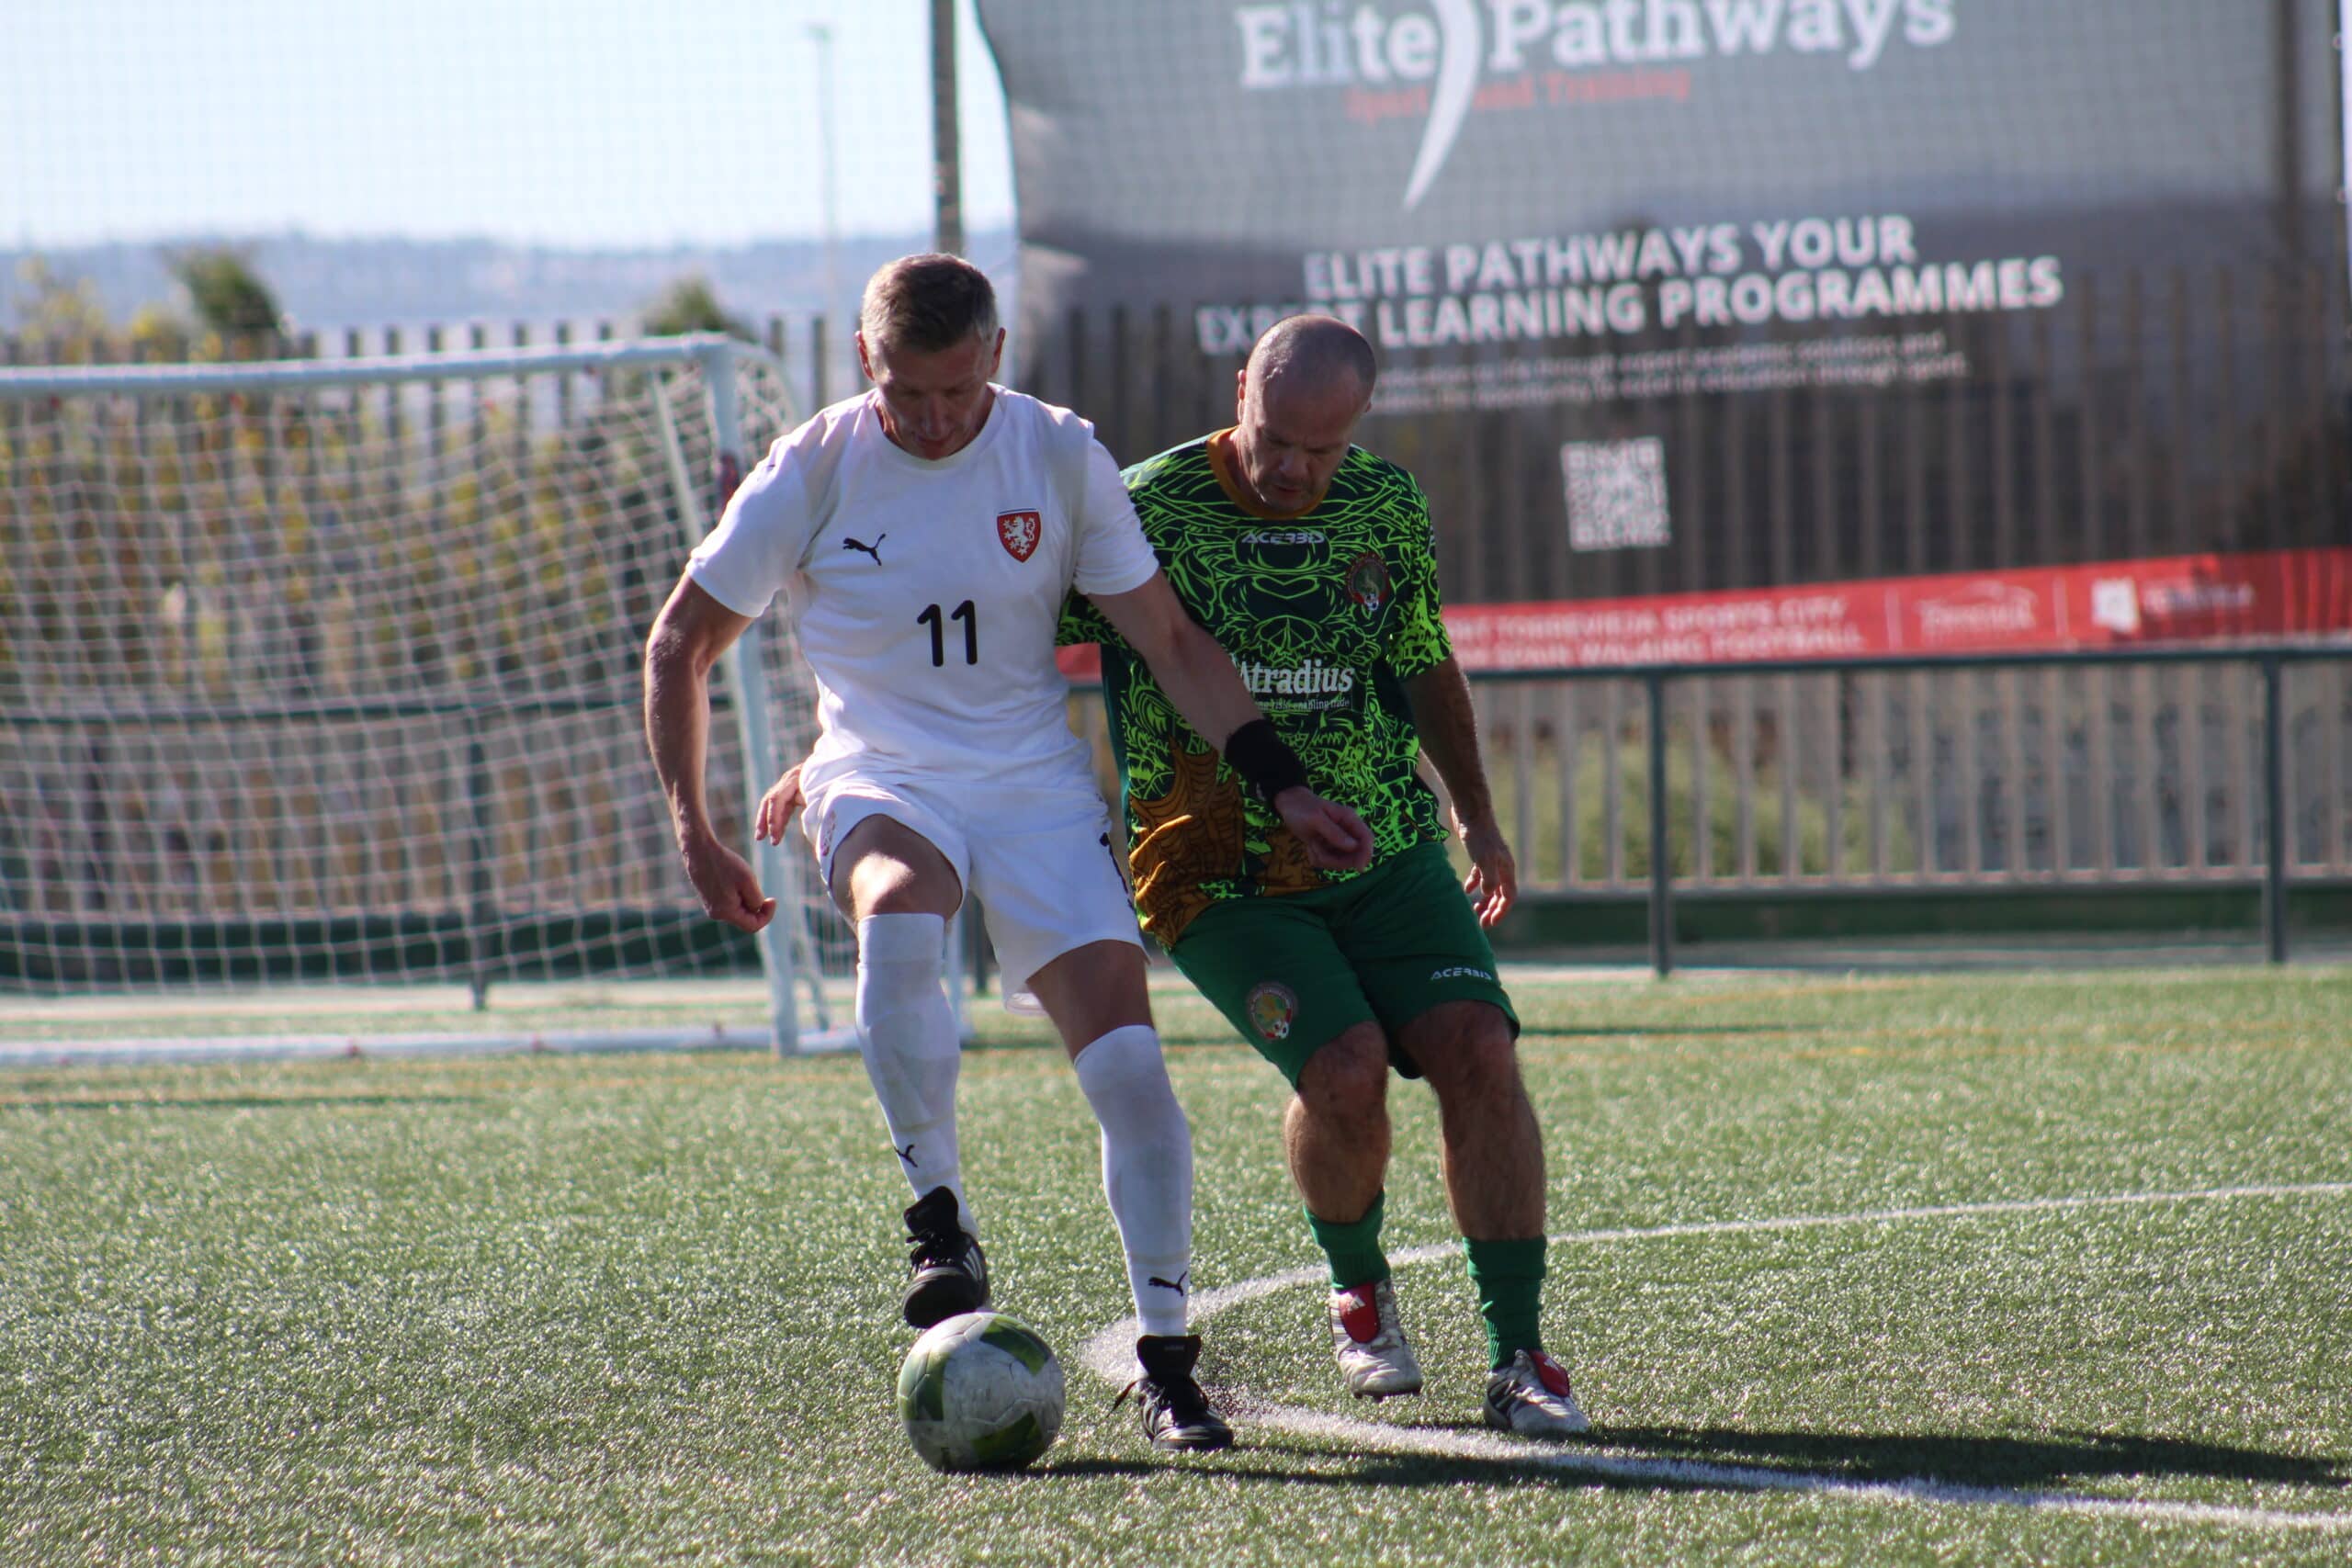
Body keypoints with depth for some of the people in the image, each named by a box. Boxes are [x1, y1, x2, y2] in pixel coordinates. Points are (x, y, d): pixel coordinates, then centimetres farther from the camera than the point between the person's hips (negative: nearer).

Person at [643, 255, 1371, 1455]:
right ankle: (940, 1222, -25)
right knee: (899, 917, -37)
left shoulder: (1060, 456, -2)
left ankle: (1164, 1355, -4)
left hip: (1035, 782, 2)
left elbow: (1168, 643, 5)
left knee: (1126, 1056, -14)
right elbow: (682, 642, 4)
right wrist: (693, 832, -2)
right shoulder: (811, 472, -6)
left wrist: (1278, 783, -1)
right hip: (879, 781, -2)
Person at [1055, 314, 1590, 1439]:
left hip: (1390, 856, 4)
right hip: (1219, 880, -4)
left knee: (1476, 1048, -17)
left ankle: (1517, 1357, -9)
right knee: (1344, 1070, -24)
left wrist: (1476, 818, 22)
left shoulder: (1385, 509, 3)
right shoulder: (1146, 510, -10)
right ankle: (1356, 1291, 8)